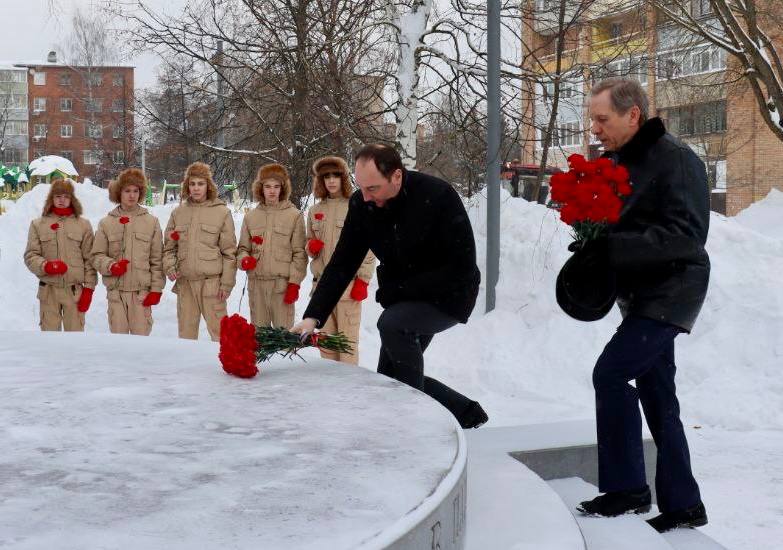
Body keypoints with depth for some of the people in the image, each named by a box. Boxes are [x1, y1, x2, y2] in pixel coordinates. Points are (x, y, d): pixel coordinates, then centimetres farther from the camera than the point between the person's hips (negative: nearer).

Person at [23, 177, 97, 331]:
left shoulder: (83, 224, 5)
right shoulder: (38, 224, 7)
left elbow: (89, 259, 3)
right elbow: (30, 256, 4)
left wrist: (88, 289, -2)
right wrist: (46, 266, -16)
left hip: (75, 290, -1)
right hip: (48, 290, 1)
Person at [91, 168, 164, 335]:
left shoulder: (151, 222, 5)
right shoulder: (106, 223, 6)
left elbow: (157, 259, 4)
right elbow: (97, 256, 6)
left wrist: (156, 289, -1)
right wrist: (111, 266, -13)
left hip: (142, 291, -1)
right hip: (115, 290, 1)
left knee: (141, 336, -2)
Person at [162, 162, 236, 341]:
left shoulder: (222, 212, 0)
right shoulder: (178, 213, 10)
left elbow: (229, 252, -2)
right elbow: (169, 247, 16)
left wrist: (227, 283, -6)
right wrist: (169, 266, -3)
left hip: (211, 281, -4)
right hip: (184, 281, 4)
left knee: (218, 330, -6)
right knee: (186, 331, 11)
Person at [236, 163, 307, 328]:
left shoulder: (294, 215, 0)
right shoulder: (251, 216, 10)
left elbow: (299, 253, -2)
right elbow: (243, 247, 16)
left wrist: (294, 283, -8)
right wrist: (244, 259, -7)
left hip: (282, 283, -3)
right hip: (256, 283, 4)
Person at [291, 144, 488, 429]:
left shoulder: (438, 197, -27)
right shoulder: (362, 204, -11)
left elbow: (462, 266, -25)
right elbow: (342, 263, -9)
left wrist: (396, 291, -22)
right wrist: (313, 316, -21)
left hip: (449, 297, -7)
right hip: (404, 300, 7)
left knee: (392, 323, -32)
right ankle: (467, 412, 22)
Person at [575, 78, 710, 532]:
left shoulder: (675, 159, -16)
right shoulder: (614, 161, 11)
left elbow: (687, 234, -24)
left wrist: (613, 248, -30)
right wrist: (594, 243, -3)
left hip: (670, 291, -9)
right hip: (642, 294, 9)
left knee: (611, 373, -18)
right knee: (657, 396, 11)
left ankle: (627, 487, -7)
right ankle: (682, 505, 20)